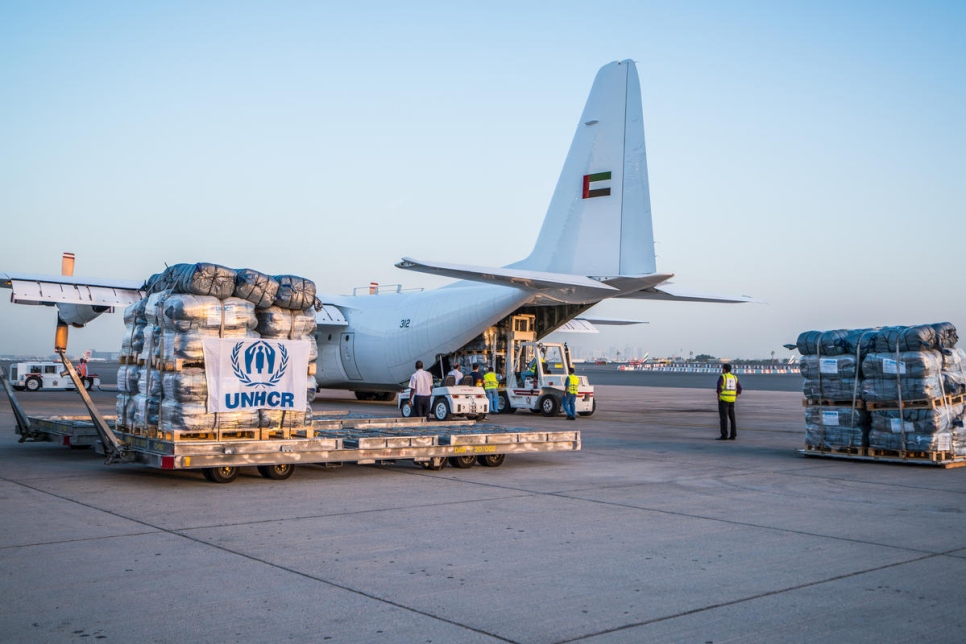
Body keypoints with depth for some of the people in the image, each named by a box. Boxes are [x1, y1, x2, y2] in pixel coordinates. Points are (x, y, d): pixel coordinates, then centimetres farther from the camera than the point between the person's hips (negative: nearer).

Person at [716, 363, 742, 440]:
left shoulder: (722, 376, -8)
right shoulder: (734, 377, 11)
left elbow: (719, 386, -25)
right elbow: (739, 388, 8)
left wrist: (719, 396, -14)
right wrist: (735, 398, 12)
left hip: (723, 399, -6)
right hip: (731, 400, 6)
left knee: (723, 418, -4)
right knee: (732, 417, 10)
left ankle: (724, 436, -6)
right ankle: (733, 435, 8)